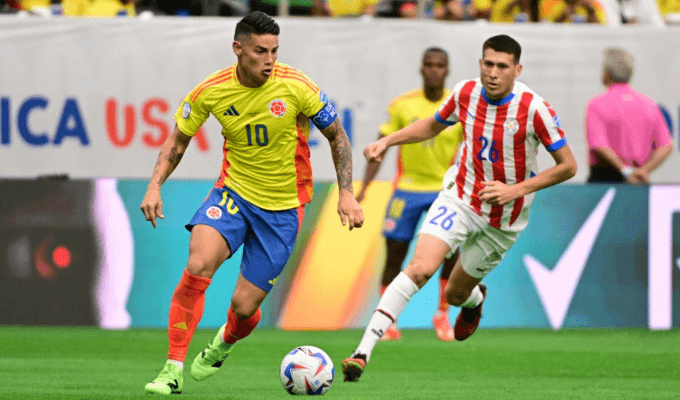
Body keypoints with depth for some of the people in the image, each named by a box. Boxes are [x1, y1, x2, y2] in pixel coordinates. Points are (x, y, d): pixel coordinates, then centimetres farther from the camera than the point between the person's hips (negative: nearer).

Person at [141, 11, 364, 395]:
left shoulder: (296, 86, -16)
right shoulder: (211, 91, -10)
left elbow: (337, 135, -2)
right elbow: (179, 139, 7)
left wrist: (346, 192, -9)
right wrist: (155, 185, -7)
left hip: (283, 208, -1)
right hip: (233, 191, 1)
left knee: (244, 306, -2)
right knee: (199, 264, -27)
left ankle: (225, 343, 38)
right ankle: (174, 369, -19)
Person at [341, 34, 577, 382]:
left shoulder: (533, 109, -20)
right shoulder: (466, 93, -8)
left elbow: (568, 165, -13)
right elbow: (433, 125, 14)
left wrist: (515, 190, -22)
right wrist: (387, 141, 1)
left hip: (502, 219, -1)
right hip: (459, 197, 1)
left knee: (456, 294, 12)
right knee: (420, 268, -23)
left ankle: (474, 297, 54)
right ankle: (363, 352, -26)